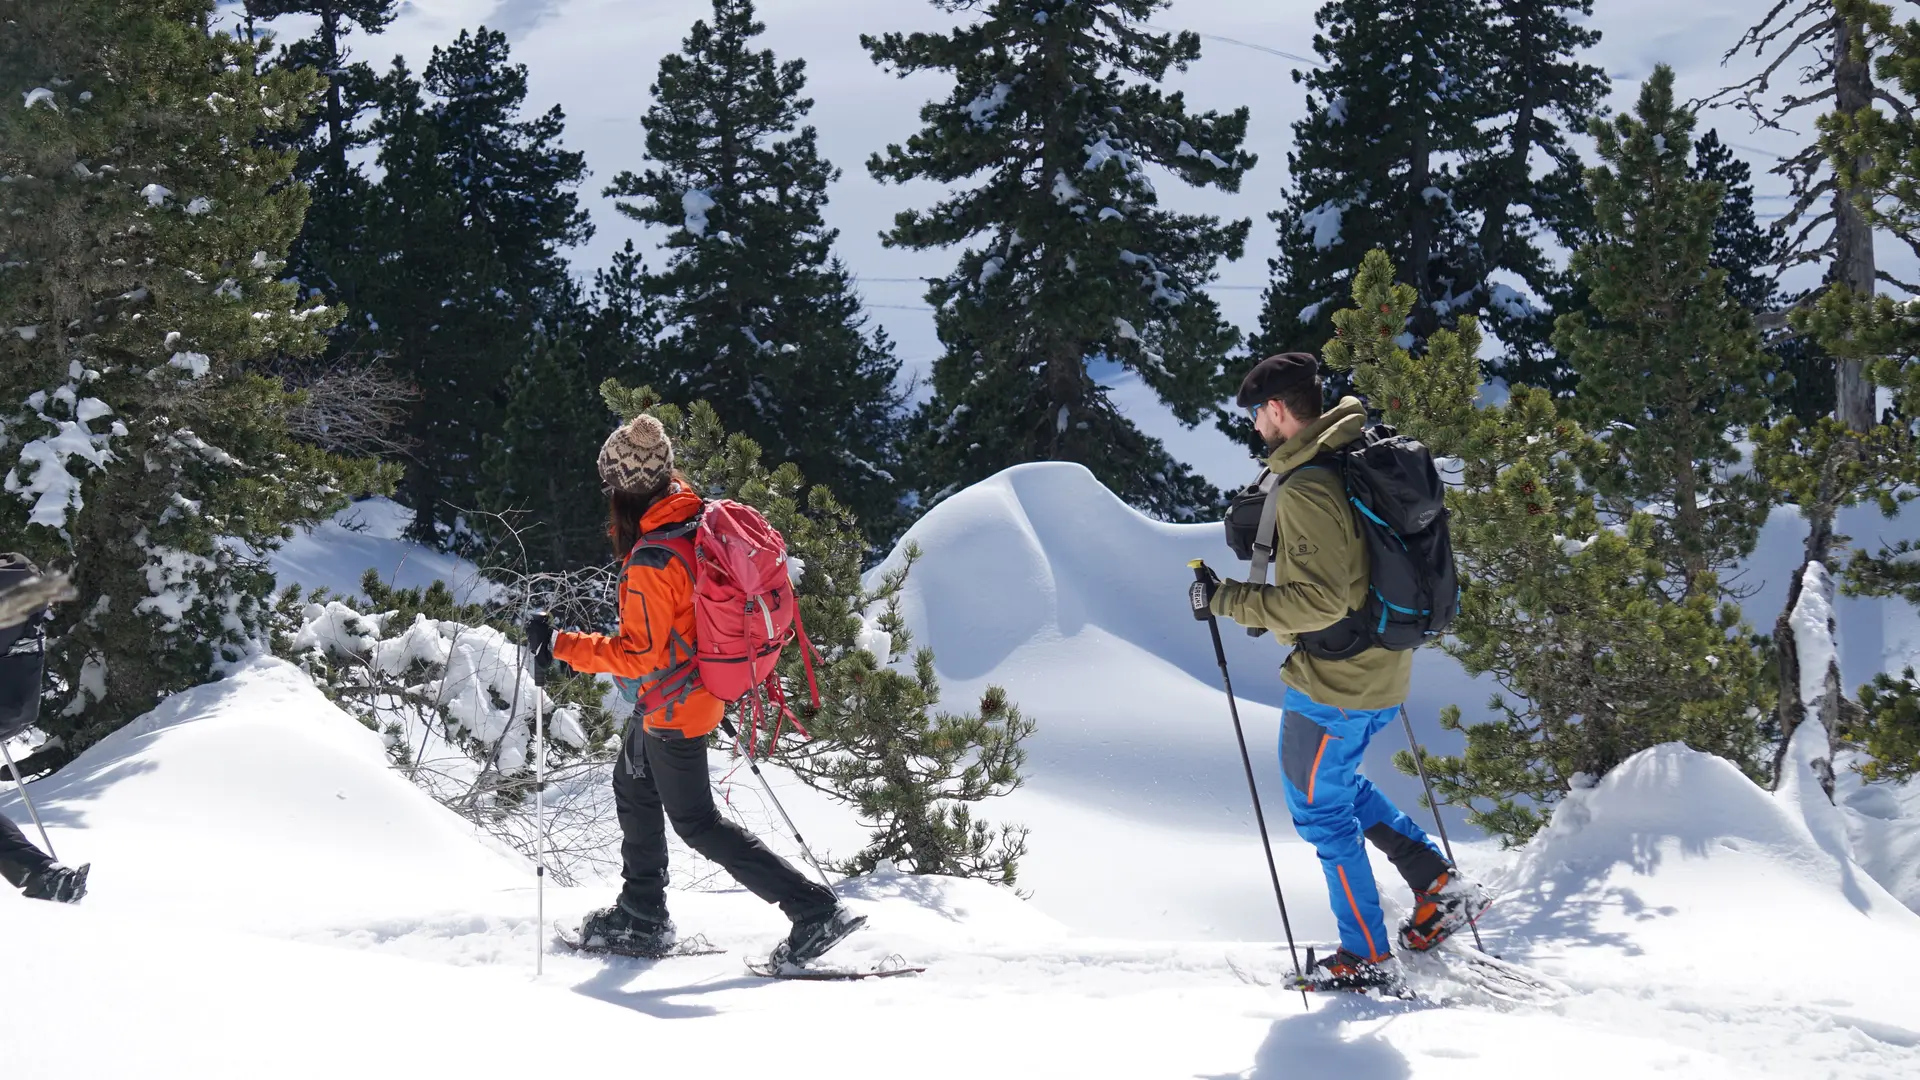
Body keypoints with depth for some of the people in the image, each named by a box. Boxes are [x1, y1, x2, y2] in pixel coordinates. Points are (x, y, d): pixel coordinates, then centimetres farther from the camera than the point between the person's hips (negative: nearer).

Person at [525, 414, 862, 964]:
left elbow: (639, 654, -28)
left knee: (695, 821, 4)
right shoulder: (700, 521, -4)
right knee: (633, 788, 24)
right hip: (702, 687, 9)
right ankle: (642, 918, 36)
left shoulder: (652, 563, -30)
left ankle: (814, 910, 1)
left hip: (672, 706, -9)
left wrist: (561, 646, -25)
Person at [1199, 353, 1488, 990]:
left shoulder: (1305, 489, -24)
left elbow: (1319, 601, -28)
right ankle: (1439, 885, 21)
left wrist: (1231, 600, -21)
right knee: (1336, 784, 28)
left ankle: (1366, 959, 16)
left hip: (1331, 685, -9)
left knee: (1321, 809, 7)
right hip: (1383, 673, 9)